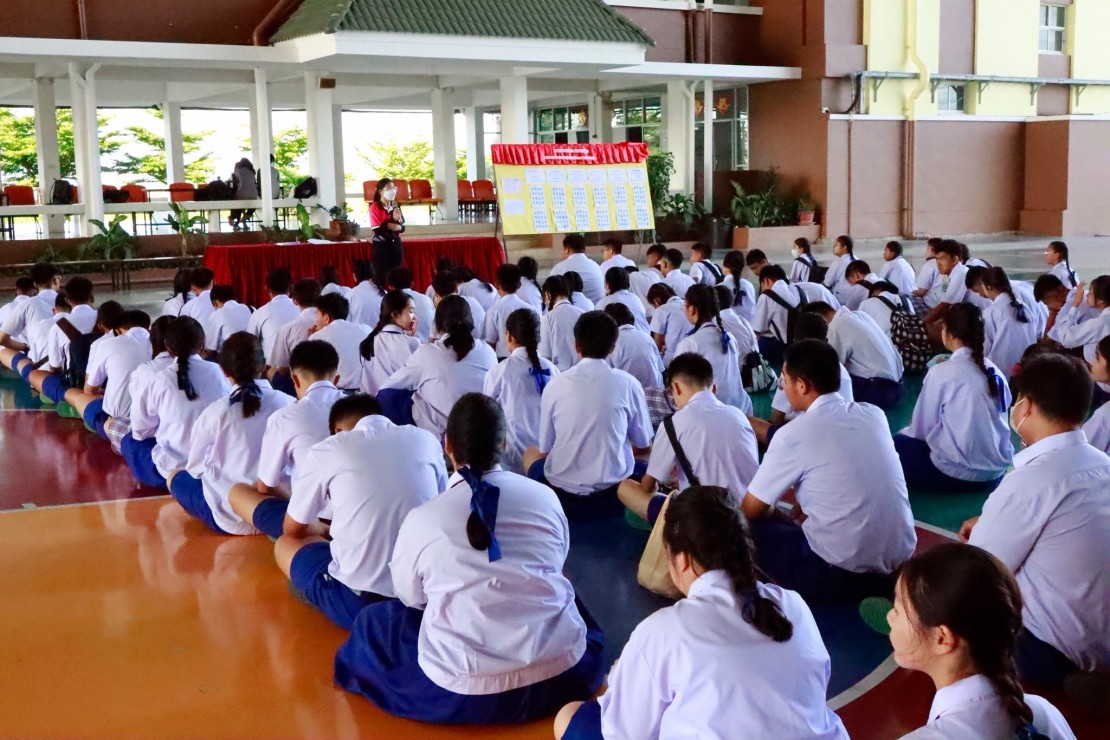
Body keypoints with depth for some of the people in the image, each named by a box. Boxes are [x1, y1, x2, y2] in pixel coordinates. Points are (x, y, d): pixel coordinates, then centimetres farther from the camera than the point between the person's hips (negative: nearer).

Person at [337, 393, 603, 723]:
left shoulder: (421, 519, -8)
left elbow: (409, 596, 9)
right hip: (563, 674, 1)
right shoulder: (545, 497, -2)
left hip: (463, 693, 0)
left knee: (373, 624, 23)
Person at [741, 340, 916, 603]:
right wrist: (800, 514, 23)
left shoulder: (793, 435, -12)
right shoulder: (874, 414, 6)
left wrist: (786, 519, 19)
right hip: (901, 559, 7)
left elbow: (750, 510, 0)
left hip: (843, 572, -7)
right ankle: (880, 580, 13)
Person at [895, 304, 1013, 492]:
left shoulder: (941, 373, -11)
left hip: (957, 474, -6)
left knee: (898, 443, 14)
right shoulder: (994, 371, 4)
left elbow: (922, 428, -5)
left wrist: (905, 432, 18)